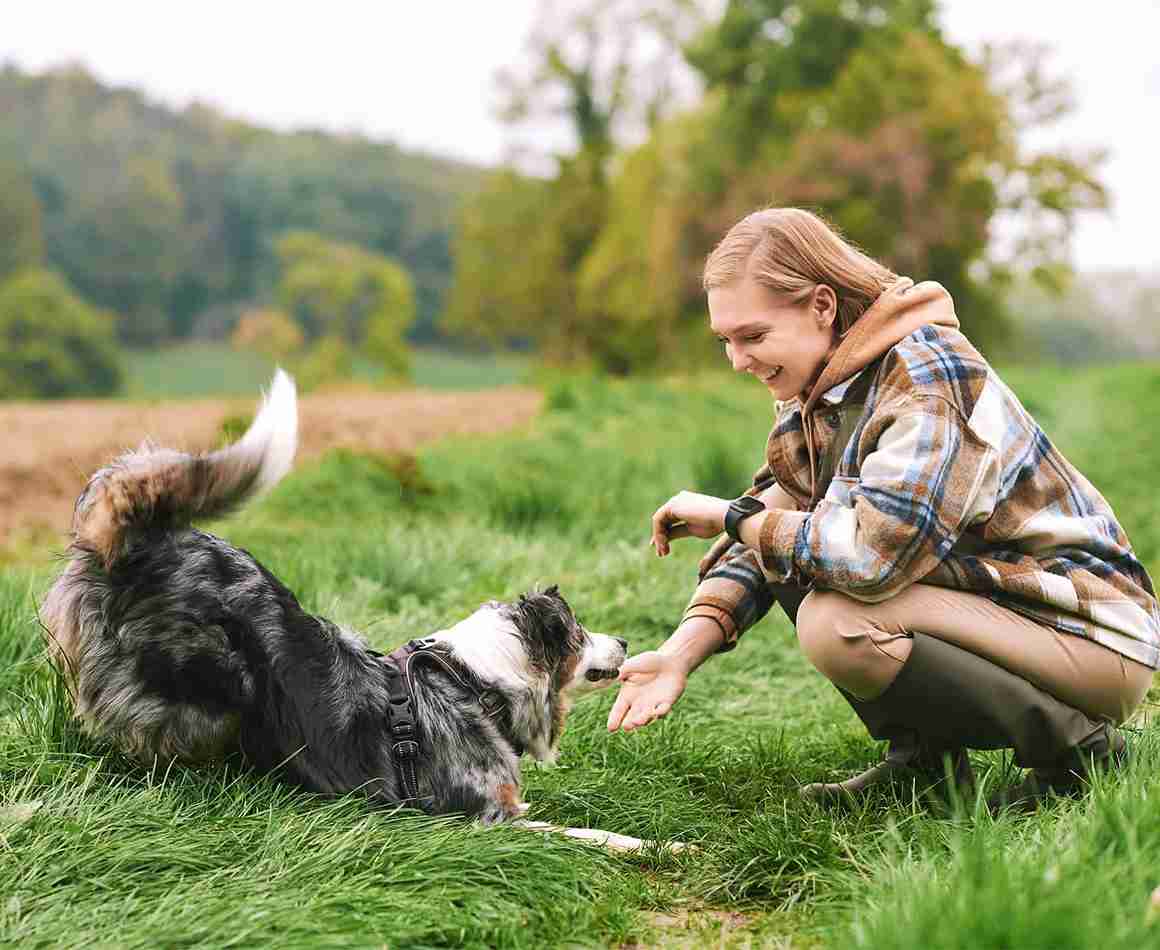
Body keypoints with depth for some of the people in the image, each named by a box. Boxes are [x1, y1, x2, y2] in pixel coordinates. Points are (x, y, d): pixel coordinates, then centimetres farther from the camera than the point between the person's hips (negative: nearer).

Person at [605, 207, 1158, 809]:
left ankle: (1076, 750, -10)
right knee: (788, 556, 0)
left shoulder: (928, 377, -23)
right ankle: (921, 755, 5)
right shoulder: (816, 389, 5)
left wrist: (731, 516, -20)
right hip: (986, 599, 9)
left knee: (838, 626, -28)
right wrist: (680, 652, -14)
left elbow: (872, 551, -34)